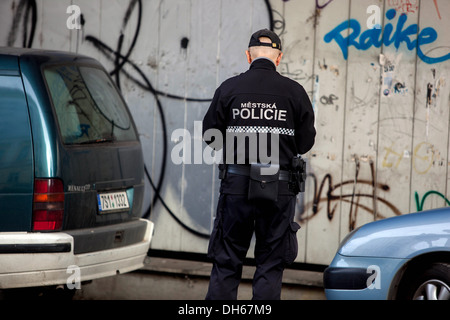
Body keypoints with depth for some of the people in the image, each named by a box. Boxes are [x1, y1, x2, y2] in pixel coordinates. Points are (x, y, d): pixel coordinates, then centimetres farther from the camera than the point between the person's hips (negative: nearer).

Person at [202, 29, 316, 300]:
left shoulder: (229, 88, -1)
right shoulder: (294, 92, -1)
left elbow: (211, 136, 3)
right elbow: (306, 142, 3)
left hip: (237, 185, 0)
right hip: (279, 189, 0)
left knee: (226, 262, 8)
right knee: (270, 266, 6)